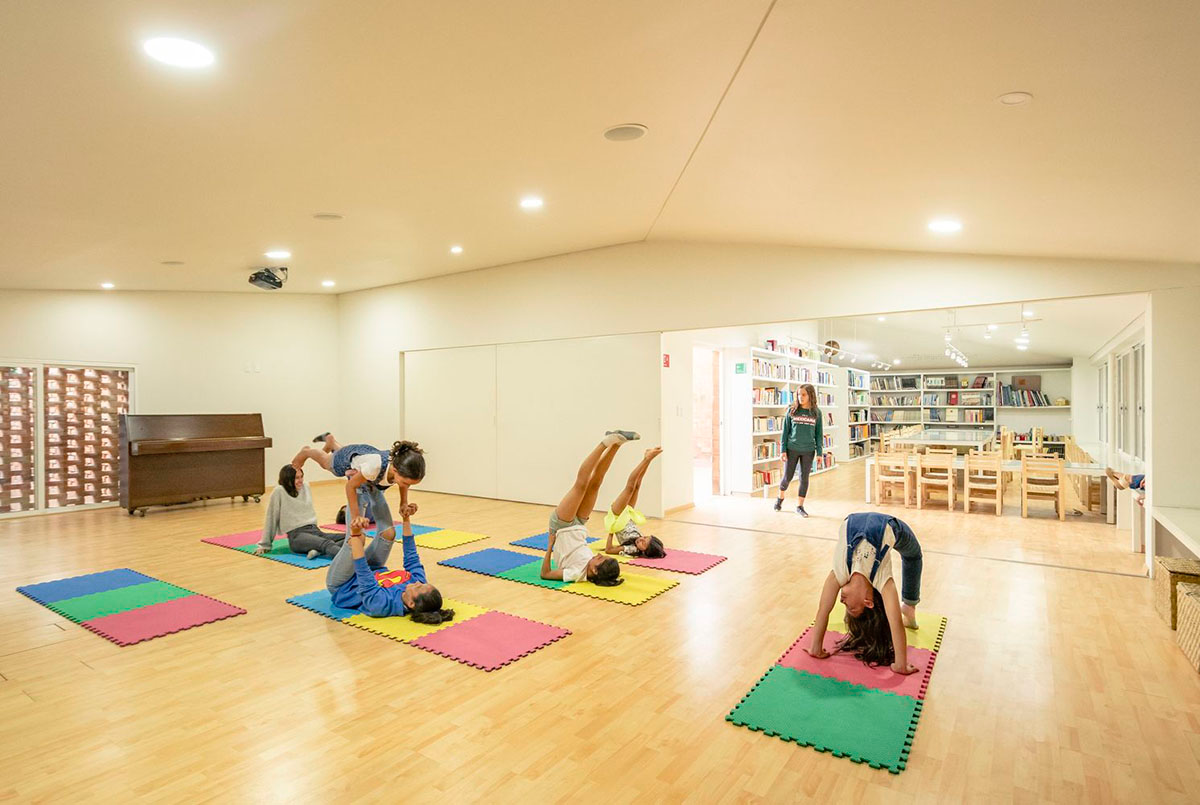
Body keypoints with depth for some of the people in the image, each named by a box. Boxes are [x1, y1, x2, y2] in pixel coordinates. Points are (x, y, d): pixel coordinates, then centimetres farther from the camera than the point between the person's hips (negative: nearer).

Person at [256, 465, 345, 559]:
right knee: (327, 543, -35)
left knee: (347, 537, -22)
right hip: (296, 535, -6)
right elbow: (271, 518, 2)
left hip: (314, 529, 6)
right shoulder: (279, 492, -2)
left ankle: (319, 551, -39)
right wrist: (265, 545, 6)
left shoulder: (306, 487, 15)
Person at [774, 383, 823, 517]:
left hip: (808, 450, 1)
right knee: (787, 477, 5)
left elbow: (819, 433, 4)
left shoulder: (816, 412, 0)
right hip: (792, 449, -1)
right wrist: (783, 450, -4)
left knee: (804, 478, 6)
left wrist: (819, 452, 0)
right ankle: (780, 497, 32)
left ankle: (799, 506, 17)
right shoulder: (792, 410, -2)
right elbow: (785, 431, 0)